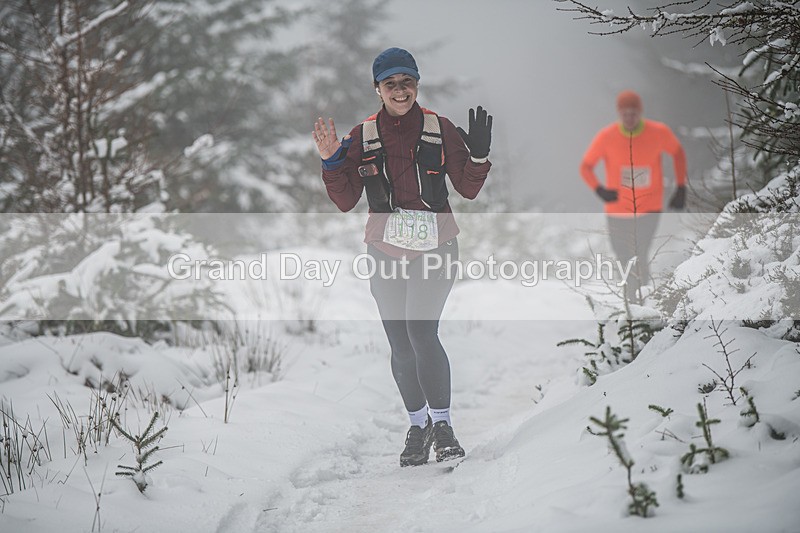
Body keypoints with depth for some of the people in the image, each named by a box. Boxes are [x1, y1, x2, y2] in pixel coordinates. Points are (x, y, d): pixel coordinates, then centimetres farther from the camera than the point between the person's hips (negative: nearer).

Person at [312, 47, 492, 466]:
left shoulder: (440, 130, 0)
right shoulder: (362, 137, 4)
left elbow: (468, 189, 4)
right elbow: (346, 202, 4)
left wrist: (478, 156, -12)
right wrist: (332, 164, -10)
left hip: (435, 247, -2)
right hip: (386, 253, 2)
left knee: (421, 331, -19)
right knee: (400, 346, 5)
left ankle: (442, 423, -8)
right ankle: (417, 425, 22)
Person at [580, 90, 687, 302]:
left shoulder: (659, 133, -13)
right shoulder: (606, 137, -14)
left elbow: (678, 152, 6)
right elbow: (585, 167, -7)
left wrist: (681, 189, 0)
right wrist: (599, 189, -26)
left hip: (649, 208, -1)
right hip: (618, 208, 1)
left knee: (640, 258, -17)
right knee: (622, 255, 15)